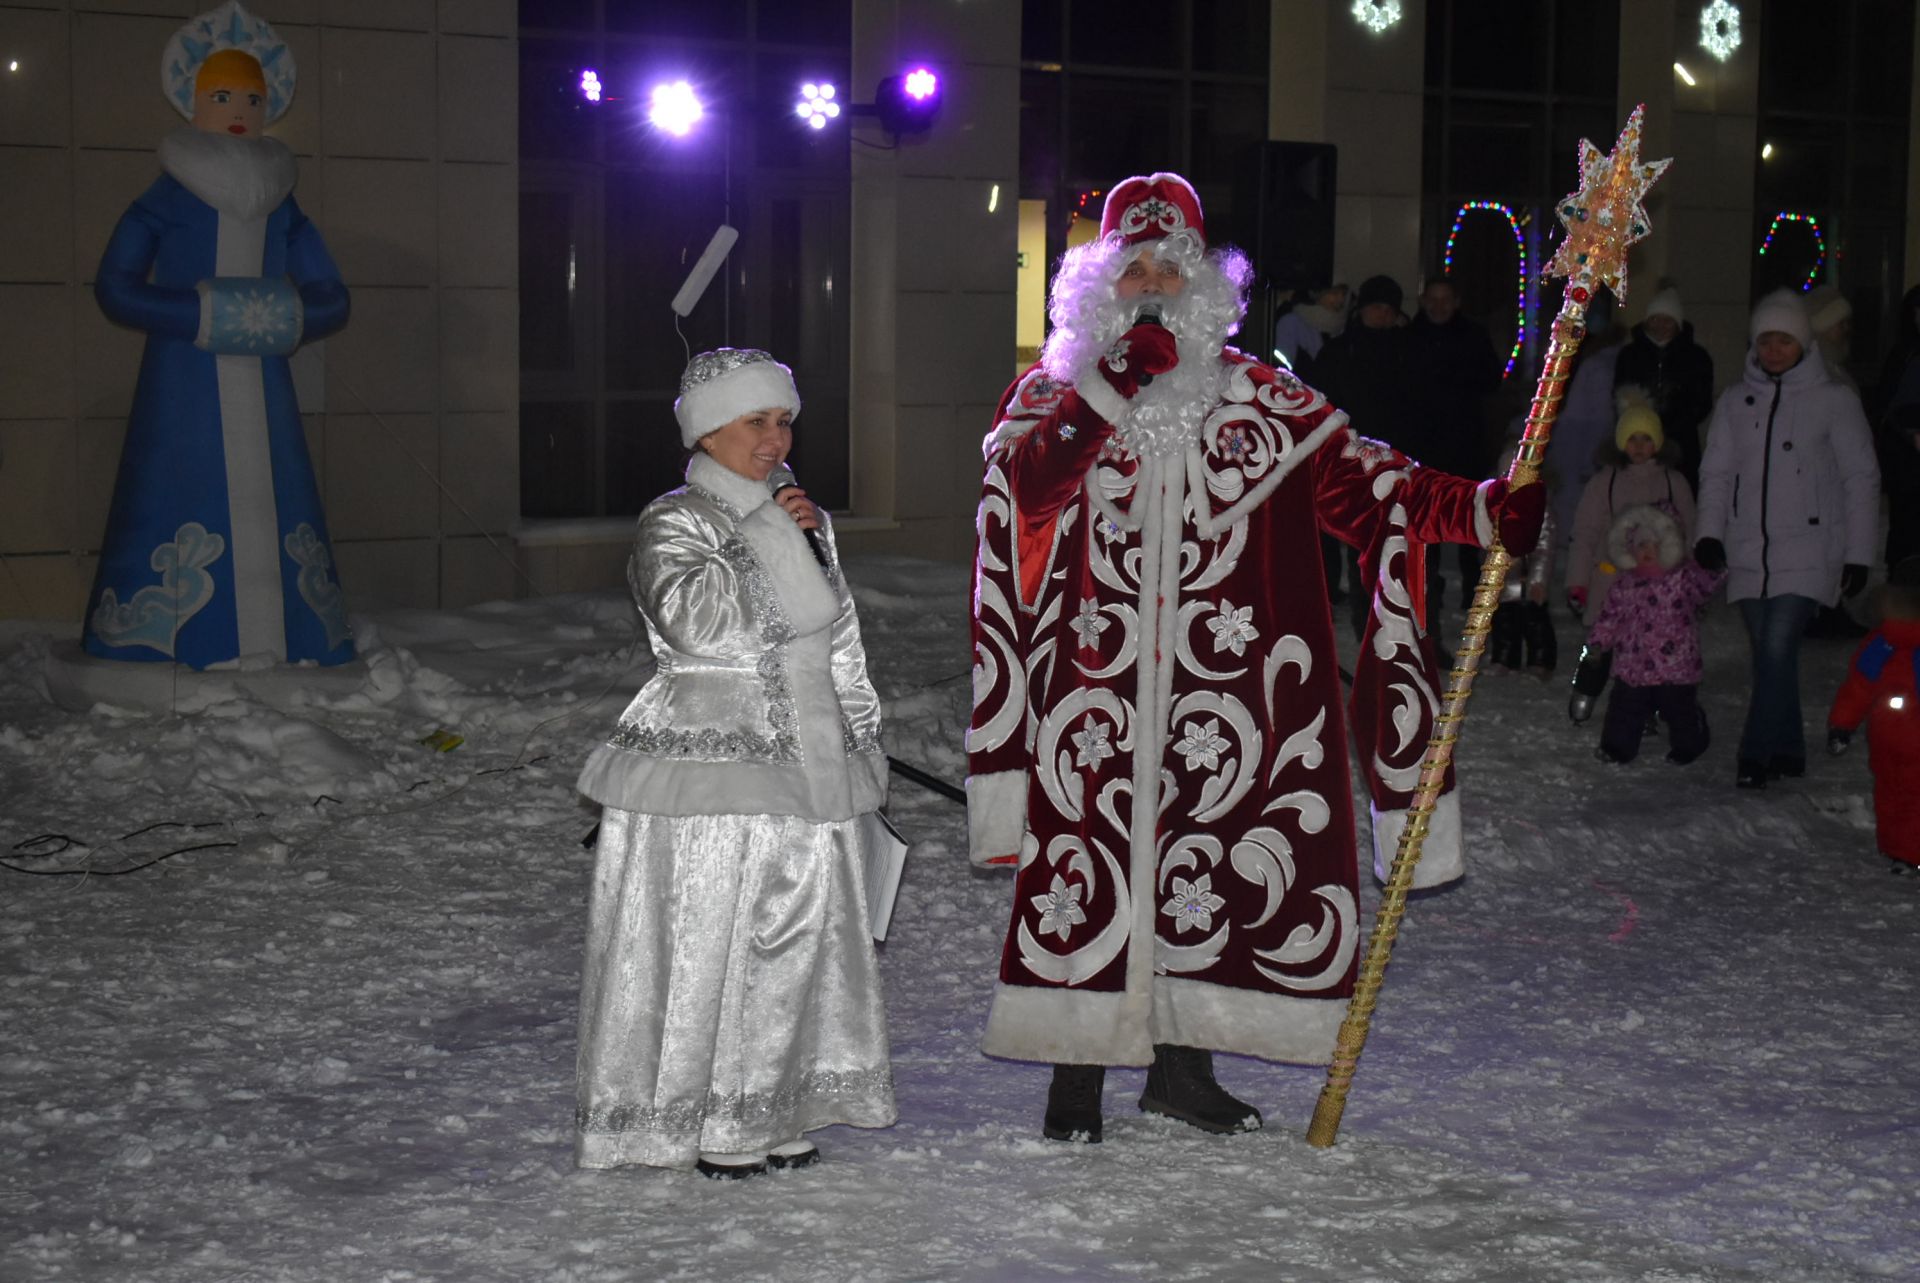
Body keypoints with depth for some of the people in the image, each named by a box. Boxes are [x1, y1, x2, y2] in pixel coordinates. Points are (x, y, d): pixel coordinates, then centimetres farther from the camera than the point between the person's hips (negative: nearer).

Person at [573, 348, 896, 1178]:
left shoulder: (805, 520, 17)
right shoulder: (675, 522, -6)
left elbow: (839, 644, 23)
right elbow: (691, 619, -26)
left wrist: (860, 750, 20)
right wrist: (761, 537, -17)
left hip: (804, 769, 7)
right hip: (710, 771, -7)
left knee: (798, 939, 9)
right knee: (713, 946, -5)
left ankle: (771, 1118, 21)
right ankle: (716, 1131, 5)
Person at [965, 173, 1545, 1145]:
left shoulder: (1258, 397, 10)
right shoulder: (1054, 390, 6)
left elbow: (1363, 482, 6)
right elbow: (1030, 481, -14)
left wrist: (1480, 510, -6)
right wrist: (1113, 383, -19)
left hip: (1221, 683, 2)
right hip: (1091, 679, -2)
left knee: (1210, 862, 5)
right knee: (1088, 856, -2)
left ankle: (1181, 1062, 21)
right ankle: (1076, 1072, 11)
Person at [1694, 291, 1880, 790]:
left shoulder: (1834, 399, 0)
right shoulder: (1735, 400, 10)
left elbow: (1861, 479, 2)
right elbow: (1716, 472, 12)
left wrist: (1858, 554, -1)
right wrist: (1710, 532, -3)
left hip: (1808, 552, -4)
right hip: (1748, 551, 4)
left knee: (1777, 646, -16)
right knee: (1767, 651, 6)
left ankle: (1757, 756, -11)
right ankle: (1787, 751, 18)